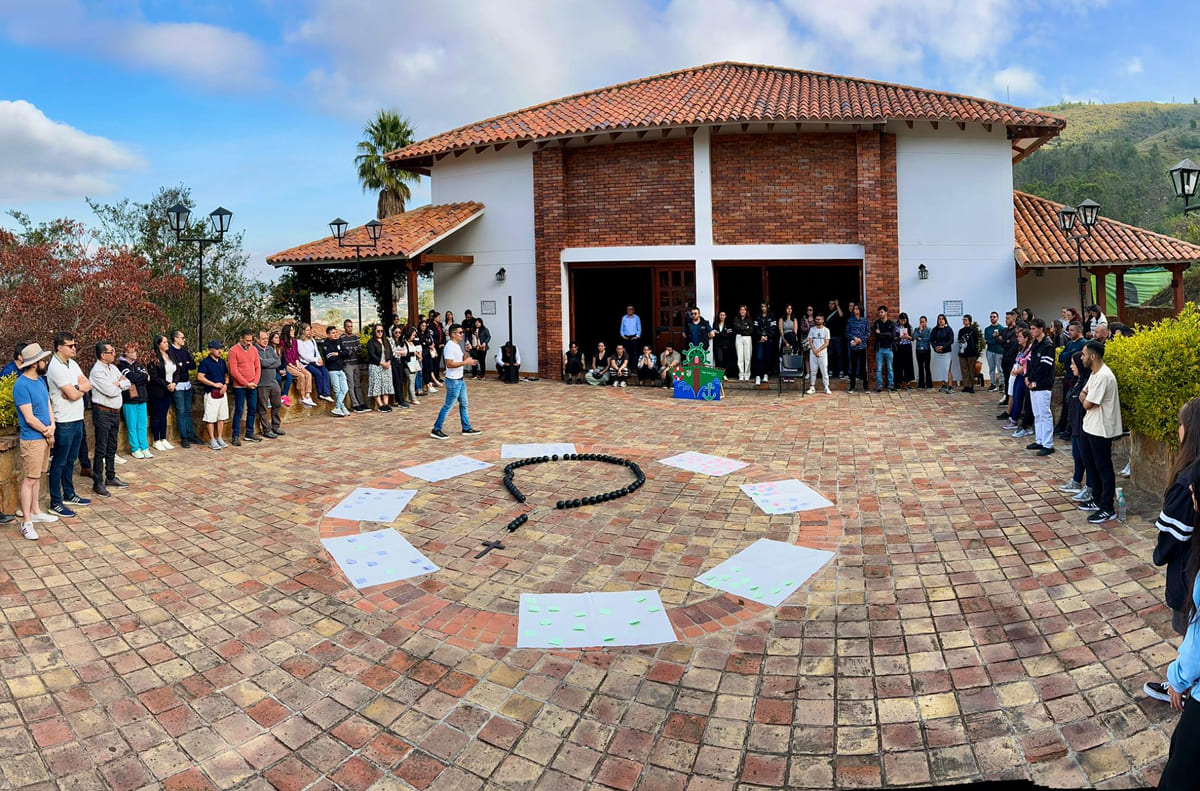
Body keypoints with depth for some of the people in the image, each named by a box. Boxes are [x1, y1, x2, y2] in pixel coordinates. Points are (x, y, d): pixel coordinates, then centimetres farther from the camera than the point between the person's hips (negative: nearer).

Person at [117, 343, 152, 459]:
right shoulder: (122, 366, -3)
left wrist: (137, 378, -12)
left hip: (141, 398, 5)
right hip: (129, 399, -5)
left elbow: (147, 378, 1)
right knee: (132, 426, 1)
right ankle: (135, 449, 8)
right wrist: (144, 377, -1)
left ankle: (144, 448, 11)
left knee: (142, 424, 6)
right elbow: (133, 378, -15)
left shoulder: (139, 365, 15)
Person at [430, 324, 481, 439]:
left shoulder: (456, 346, 13)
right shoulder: (450, 346, -18)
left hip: (460, 380, 10)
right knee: (448, 406, -5)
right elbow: (449, 364, -26)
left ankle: (466, 428, 24)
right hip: (453, 381, -10)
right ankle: (436, 430, 2)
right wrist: (465, 363, -23)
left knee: (464, 404, 15)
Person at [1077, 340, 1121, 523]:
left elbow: (1087, 404, -22)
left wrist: (1086, 398, -1)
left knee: (1103, 468, -1)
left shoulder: (1103, 376, -23)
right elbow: (1083, 396, 11)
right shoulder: (1095, 374, 10)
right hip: (1090, 426, 10)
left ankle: (1107, 509, 8)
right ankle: (1097, 500, 32)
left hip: (1101, 429, -10)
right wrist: (1086, 396, -10)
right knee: (1090, 463, 19)